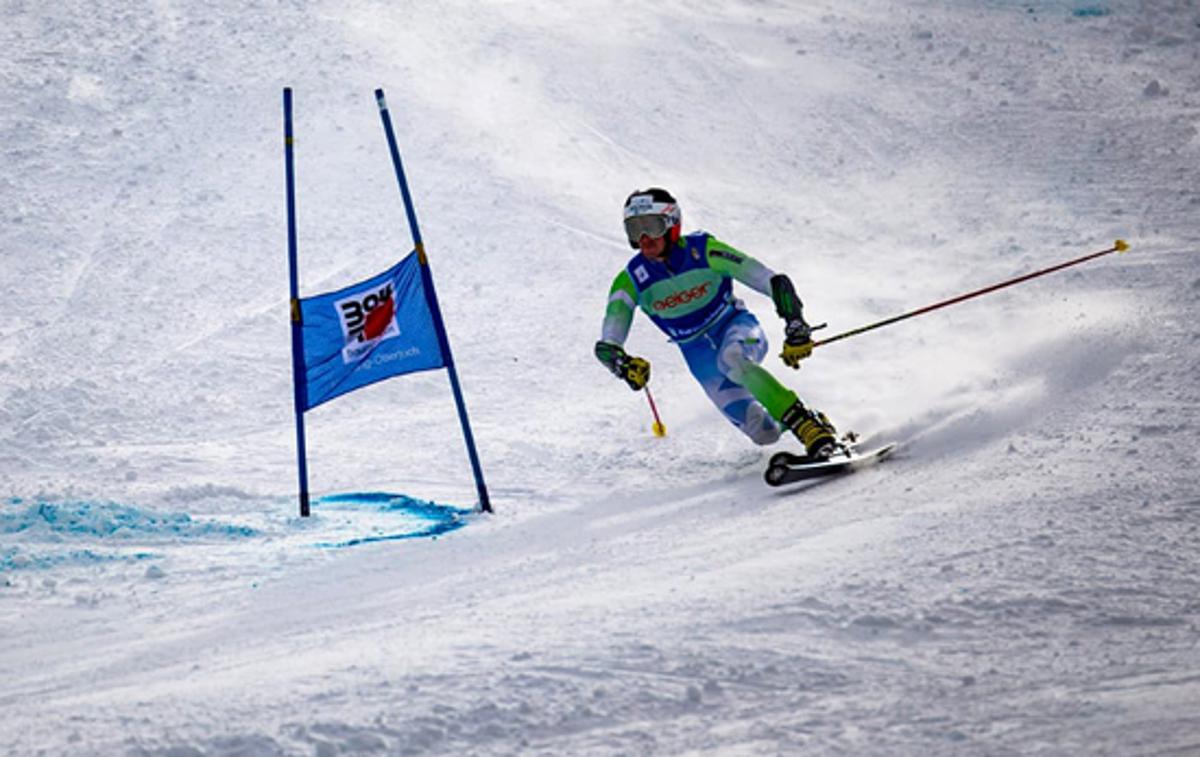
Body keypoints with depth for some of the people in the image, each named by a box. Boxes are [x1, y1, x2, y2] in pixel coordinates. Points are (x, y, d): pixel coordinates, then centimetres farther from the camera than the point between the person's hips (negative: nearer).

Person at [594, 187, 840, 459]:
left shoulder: (703, 250, -21)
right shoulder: (630, 281, -13)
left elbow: (775, 283, -20)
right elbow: (606, 345, -19)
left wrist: (795, 327, -29)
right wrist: (622, 365, -41)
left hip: (737, 327, -3)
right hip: (701, 357, 3)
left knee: (731, 359, -40)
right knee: (765, 434, -11)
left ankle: (809, 424, -38)